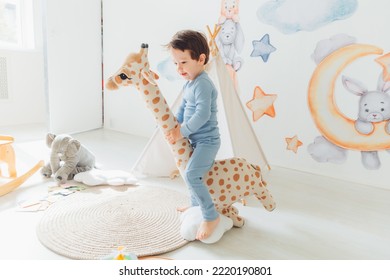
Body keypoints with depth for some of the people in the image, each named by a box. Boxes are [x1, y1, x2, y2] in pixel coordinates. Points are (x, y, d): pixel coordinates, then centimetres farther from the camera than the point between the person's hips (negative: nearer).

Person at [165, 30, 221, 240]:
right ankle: (196, 205, 47)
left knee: (191, 174, -24)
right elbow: (183, 108, 14)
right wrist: (174, 128, 0)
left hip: (207, 140, -11)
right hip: (196, 140, 11)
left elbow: (202, 114, -29)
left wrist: (182, 132, -21)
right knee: (191, 172, 26)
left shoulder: (203, 84, -21)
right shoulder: (189, 83, 8)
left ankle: (211, 216, -12)